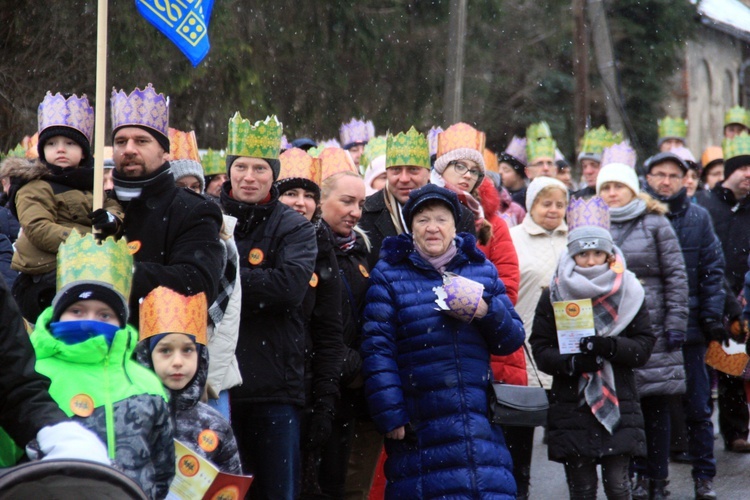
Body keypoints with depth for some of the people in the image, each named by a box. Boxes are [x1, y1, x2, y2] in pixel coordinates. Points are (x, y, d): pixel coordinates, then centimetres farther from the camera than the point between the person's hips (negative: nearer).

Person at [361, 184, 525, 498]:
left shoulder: (482, 270, 13)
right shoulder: (389, 275, 3)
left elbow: (512, 340, 13)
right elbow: (377, 349, -4)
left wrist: (488, 312, -8)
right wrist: (390, 417, -11)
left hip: (478, 422, 3)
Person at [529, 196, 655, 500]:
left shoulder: (628, 292, 5)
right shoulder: (553, 296, 4)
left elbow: (643, 347, 0)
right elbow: (540, 351, 1)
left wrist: (607, 346, -18)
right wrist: (572, 362, -19)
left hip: (619, 407, 0)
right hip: (571, 408, 0)